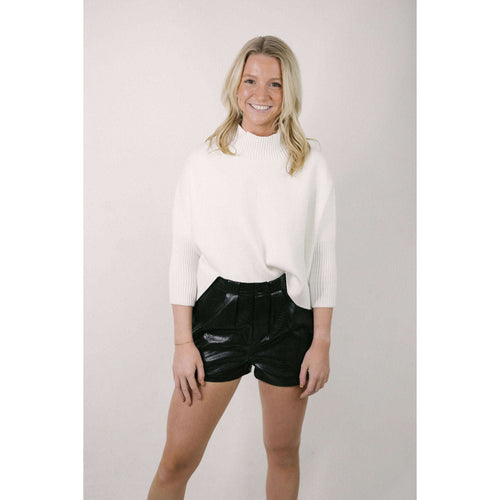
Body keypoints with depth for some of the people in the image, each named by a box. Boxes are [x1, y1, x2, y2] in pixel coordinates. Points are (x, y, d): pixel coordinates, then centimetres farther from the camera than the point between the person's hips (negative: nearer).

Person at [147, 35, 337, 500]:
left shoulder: (311, 164, 2)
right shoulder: (204, 160, 1)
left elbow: (324, 257, 3)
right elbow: (182, 254, 1)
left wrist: (321, 343, 0)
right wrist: (183, 341, -4)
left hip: (287, 314, 1)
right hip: (218, 312, 0)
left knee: (283, 452, 16)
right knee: (176, 462, 4)